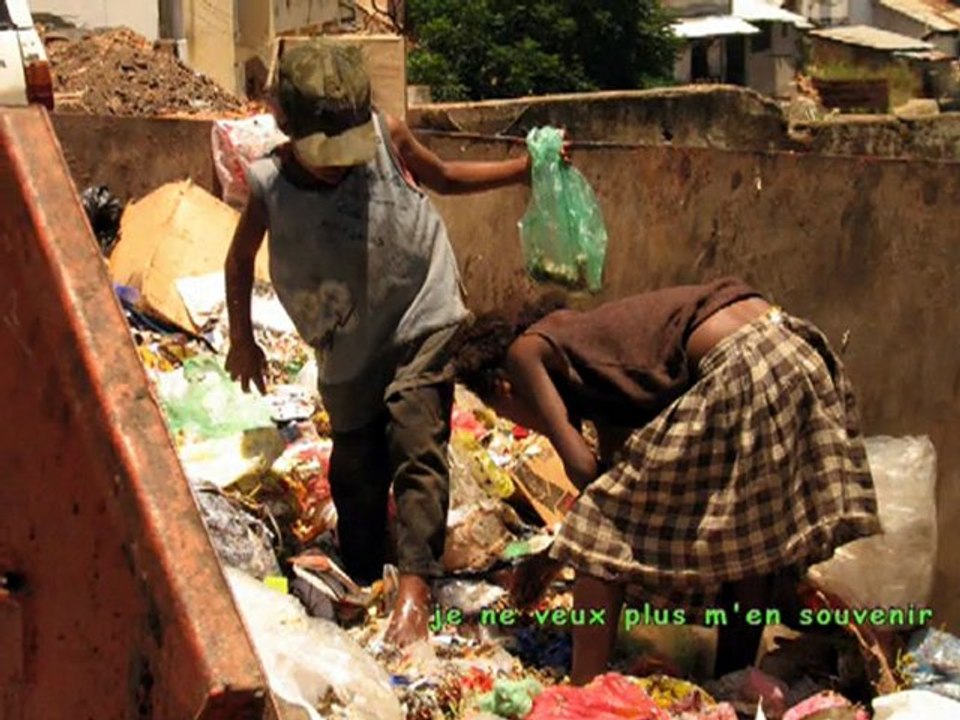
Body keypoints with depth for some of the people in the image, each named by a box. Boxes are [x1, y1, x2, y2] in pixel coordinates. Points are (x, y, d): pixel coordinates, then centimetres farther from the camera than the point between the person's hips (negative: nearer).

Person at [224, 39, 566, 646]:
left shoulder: (387, 137, -14)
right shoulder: (270, 186, -14)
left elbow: (444, 176, 8)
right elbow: (241, 259, 6)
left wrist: (524, 170, 1)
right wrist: (242, 341, 11)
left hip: (421, 319, -2)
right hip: (347, 347, 2)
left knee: (416, 447, -18)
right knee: (357, 470, 11)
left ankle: (415, 589, -24)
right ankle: (363, 586, 31)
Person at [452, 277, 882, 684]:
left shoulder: (525, 351, 9)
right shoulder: (578, 342, 30)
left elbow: (582, 466, -2)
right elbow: (612, 464, 35)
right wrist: (555, 556, 43)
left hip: (742, 370, -9)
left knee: (603, 536, 2)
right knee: (748, 541, 21)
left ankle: (583, 696, 5)